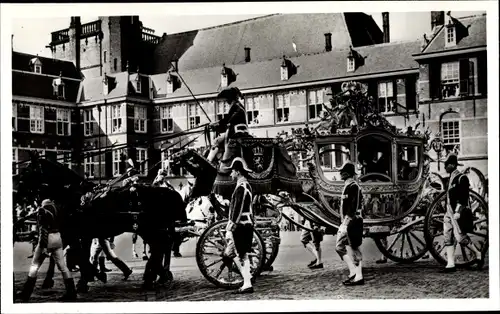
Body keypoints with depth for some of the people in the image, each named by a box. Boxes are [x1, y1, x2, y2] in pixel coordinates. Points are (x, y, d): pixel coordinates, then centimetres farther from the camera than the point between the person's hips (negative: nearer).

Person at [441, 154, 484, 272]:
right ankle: (450, 265, 4)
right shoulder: (451, 179, 16)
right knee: (448, 237, 3)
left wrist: (458, 212, -22)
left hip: (458, 212, -9)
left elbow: (463, 197, -17)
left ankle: (478, 254, 13)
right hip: (450, 211, 9)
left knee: (460, 237, -8)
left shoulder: (462, 178, -11)